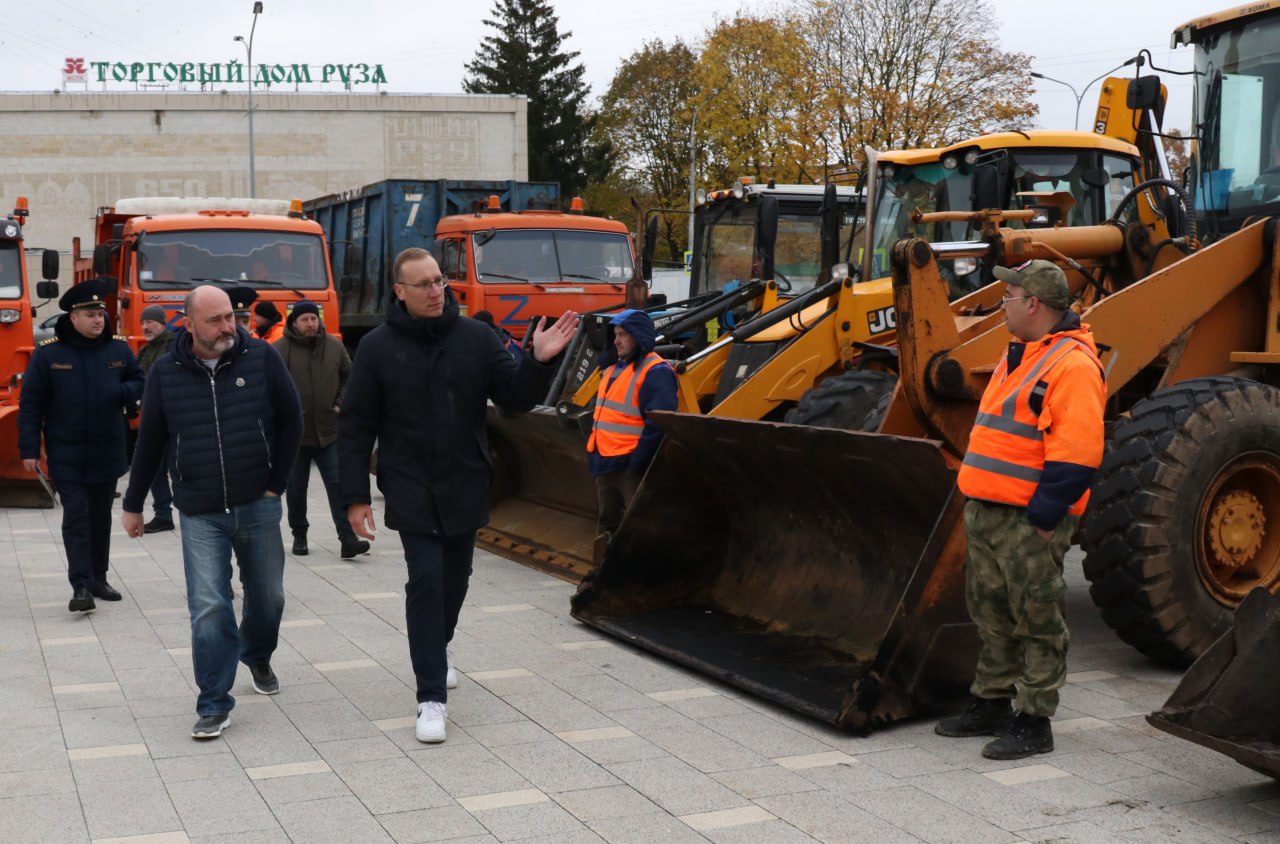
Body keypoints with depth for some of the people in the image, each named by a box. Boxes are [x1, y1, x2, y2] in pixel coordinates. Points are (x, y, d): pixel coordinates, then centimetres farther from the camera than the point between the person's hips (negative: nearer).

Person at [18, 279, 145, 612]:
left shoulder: (118, 349, 1)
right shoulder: (48, 353, -8)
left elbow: (139, 382, 12)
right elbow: (30, 404, -6)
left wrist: (123, 392, -13)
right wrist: (29, 449, -8)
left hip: (107, 452, 4)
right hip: (67, 455, -4)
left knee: (101, 517, 14)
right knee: (76, 516, -7)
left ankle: (98, 578, 26)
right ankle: (81, 586, -8)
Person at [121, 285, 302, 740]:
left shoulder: (261, 358, -5)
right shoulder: (166, 372, -3)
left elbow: (291, 420, 3)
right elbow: (149, 442, 6)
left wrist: (276, 482, -1)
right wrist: (133, 504, 11)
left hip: (258, 506, 1)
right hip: (199, 514, -1)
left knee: (268, 596, 15)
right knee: (209, 608, -7)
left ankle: (257, 657, 45)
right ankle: (214, 705, 1)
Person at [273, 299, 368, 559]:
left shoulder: (334, 346, 4)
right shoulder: (280, 350, -6)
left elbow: (349, 376, 17)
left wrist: (340, 402, 5)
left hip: (328, 431, 1)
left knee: (338, 484, -5)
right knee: (296, 488, 10)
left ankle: (348, 538, -8)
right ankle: (299, 536, 25)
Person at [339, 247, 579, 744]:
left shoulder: (475, 338, 0)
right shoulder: (378, 348, -5)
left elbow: (514, 399, 1)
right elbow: (355, 427, -3)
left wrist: (539, 362, -18)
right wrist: (355, 497, -7)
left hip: (466, 488, 3)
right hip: (412, 492, -3)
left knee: (455, 578, 16)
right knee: (426, 581, -10)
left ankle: (436, 649, 45)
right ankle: (431, 697, -5)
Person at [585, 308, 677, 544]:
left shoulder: (655, 372, -13)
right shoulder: (613, 368, 16)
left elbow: (658, 425, -21)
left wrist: (636, 465, -21)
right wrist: (595, 455, 16)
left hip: (631, 465, -9)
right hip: (606, 463, 9)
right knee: (606, 525, 18)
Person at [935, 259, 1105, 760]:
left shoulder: (1073, 364, -16)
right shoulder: (1019, 357, 16)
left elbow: (1076, 453, -21)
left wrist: (1044, 516, -22)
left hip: (1029, 518, -10)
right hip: (986, 511, 10)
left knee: (1037, 619, -1)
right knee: (991, 611, 16)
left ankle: (1032, 722, 6)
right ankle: (991, 704, 28)